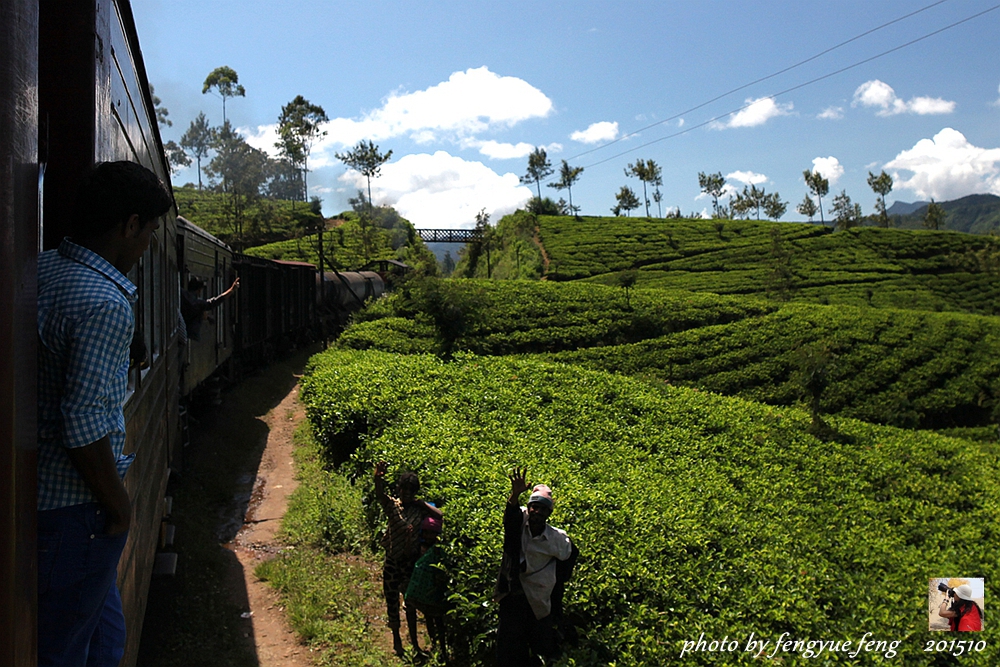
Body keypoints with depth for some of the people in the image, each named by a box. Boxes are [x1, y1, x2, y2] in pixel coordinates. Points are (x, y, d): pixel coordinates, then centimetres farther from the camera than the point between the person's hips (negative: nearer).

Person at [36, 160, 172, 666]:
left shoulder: (40, 269, 4)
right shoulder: (106, 304, -24)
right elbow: (85, 428, -26)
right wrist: (119, 505, -11)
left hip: (36, 490, 8)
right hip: (75, 506, -8)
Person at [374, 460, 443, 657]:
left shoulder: (420, 508, -5)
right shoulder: (392, 504, -9)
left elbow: (439, 516, -21)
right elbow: (380, 495, -32)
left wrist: (421, 503, -15)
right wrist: (378, 478, -54)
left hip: (411, 561, 0)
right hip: (392, 561, 0)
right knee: (392, 601, 10)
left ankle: (414, 642, 27)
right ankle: (396, 640, 29)